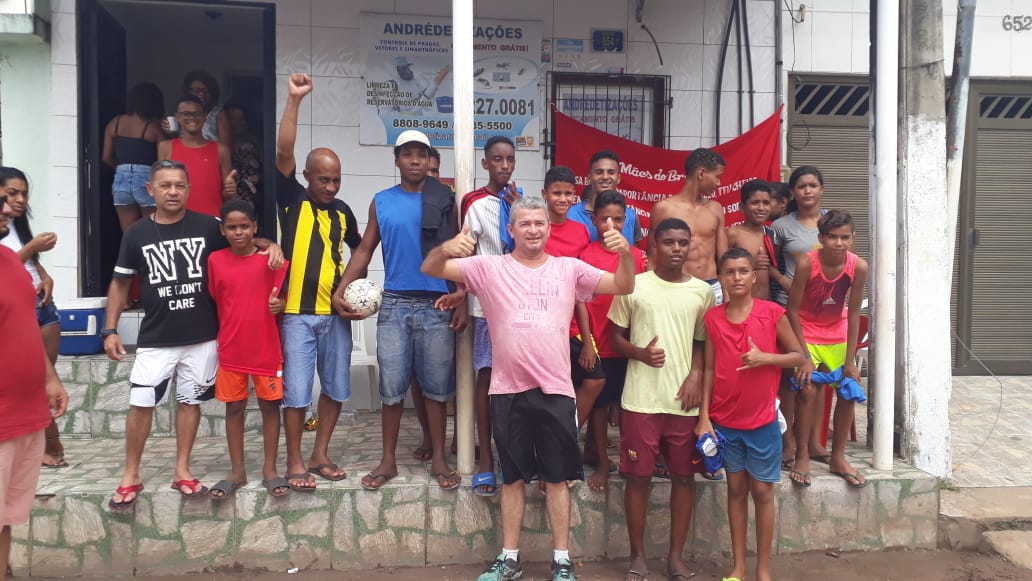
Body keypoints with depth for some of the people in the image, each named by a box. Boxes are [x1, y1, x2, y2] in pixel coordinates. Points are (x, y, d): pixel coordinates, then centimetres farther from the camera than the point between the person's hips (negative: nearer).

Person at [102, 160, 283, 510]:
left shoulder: (207, 226, -2)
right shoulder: (137, 234, 1)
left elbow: (246, 240, 10)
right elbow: (120, 284, 8)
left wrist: (269, 245, -13)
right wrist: (110, 329, 2)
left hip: (202, 338, 0)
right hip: (155, 340, 0)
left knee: (190, 401, 11)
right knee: (140, 404, 1)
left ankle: (181, 471, 24)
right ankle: (131, 476, 18)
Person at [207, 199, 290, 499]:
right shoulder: (215, 260, 1)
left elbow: (283, 298, 0)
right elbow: (214, 303, 10)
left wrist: (280, 304, -22)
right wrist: (218, 339, 11)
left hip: (267, 349, -1)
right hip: (230, 350, 2)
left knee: (270, 406, 6)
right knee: (234, 408, 9)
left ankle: (270, 470, 17)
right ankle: (237, 471, 21)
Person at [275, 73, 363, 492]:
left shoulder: (342, 211, 9)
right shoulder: (292, 199, -2)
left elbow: (358, 249, 23)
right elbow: (284, 153, -16)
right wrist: (294, 100, -21)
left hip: (335, 312, 4)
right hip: (297, 312, -4)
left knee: (335, 388, 10)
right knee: (296, 392, 0)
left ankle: (320, 456, 25)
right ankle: (295, 462, 15)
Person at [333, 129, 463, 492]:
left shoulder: (445, 201, 3)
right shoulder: (381, 202, 7)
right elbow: (364, 250, 8)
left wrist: (462, 302, -5)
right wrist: (340, 291, -2)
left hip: (437, 306, -1)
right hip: (394, 304, 1)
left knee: (436, 386, 5)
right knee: (392, 387, 4)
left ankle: (439, 460, 17)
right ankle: (388, 460, 17)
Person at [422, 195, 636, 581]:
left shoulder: (569, 269, 5)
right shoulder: (489, 268, 1)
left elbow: (623, 286, 1)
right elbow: (430, 270, -5)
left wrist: (625, 253, -19)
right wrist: (445, 248, -29)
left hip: (556, 390, 0)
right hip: (508, 390, 0)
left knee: (557, 477, 9)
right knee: (513, 477, 12)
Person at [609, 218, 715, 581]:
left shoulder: (703, 291, 7)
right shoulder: (633, 285, 0)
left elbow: (704, 342, 13)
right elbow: (616, 338, 5)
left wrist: (696, 374, -5)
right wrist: (641, 353, -14)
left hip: (685, 399, 2)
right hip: (641, 399, -2)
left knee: (684, 476, 8)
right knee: (638, 476, 4)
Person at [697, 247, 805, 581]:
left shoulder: (772, 312, -6)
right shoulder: (712, 318, 0)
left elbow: (798, 356, 1)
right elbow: (709, 369, 3)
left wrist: (765, 358, -18)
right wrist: (704, 417, -2)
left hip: (762, 420, -2)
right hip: (724, 420, 2)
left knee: (762, 492, 7)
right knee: (736, 489, 11)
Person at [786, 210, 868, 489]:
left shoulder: (859, 266, -18)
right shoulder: (807, 263, -26)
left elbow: (853, 313, -10)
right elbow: (793, 310, -20)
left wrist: (850, 360, -10)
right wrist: (804, 357, -20)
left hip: (837, 335, 4)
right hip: (806, 333, -4)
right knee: (807, 390, -16)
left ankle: (838, 458, 17)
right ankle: (802, 457, 0)